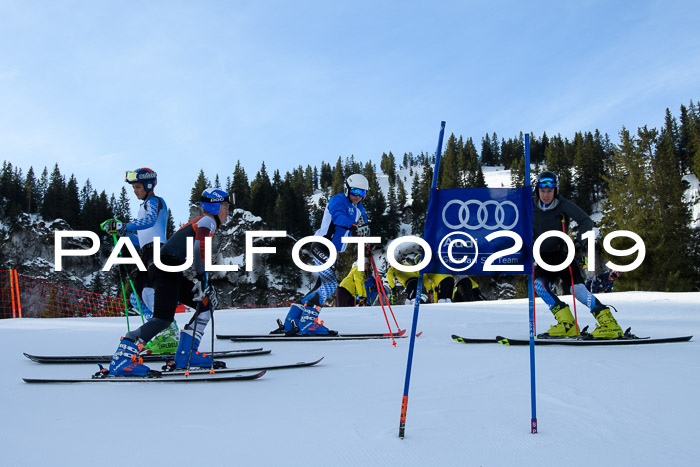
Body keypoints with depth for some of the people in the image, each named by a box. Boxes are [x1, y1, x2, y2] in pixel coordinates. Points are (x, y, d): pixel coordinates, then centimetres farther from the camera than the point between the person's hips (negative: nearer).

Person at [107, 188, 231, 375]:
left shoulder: (199, 222, 29)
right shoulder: (208, 221, 0)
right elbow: (199, 247, -19)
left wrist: (206, 285, 21)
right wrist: (202, 278, -17)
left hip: (172, 274, 10)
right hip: (166, 270, -10)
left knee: (208, 304, 11)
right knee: (164, 319, -19)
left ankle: (186, 354, 7)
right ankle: (121, 359, -21)